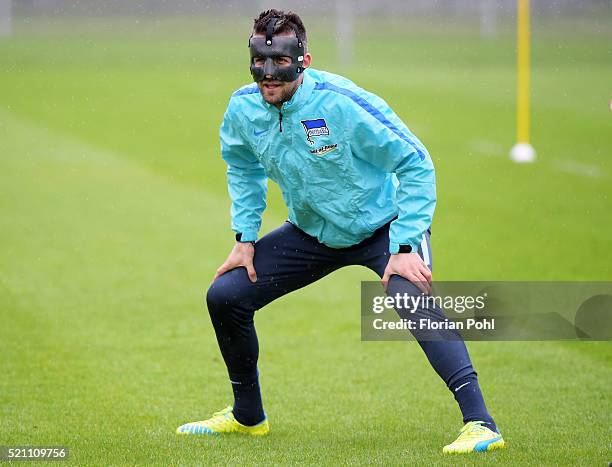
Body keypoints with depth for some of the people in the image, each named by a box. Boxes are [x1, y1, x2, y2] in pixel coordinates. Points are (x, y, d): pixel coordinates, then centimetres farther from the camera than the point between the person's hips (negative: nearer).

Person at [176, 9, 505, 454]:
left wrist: (406, 247, -28)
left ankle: (480, 423, -36)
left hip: (383, 226, -6)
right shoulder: (243, 109, -12)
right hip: (311, 232, 6)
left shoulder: (343, 104, -30)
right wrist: (245, 239, 5)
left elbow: (417, 164, -24)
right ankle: (247, 415, 22)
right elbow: (243, 167, 12)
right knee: (225, 296, 0)